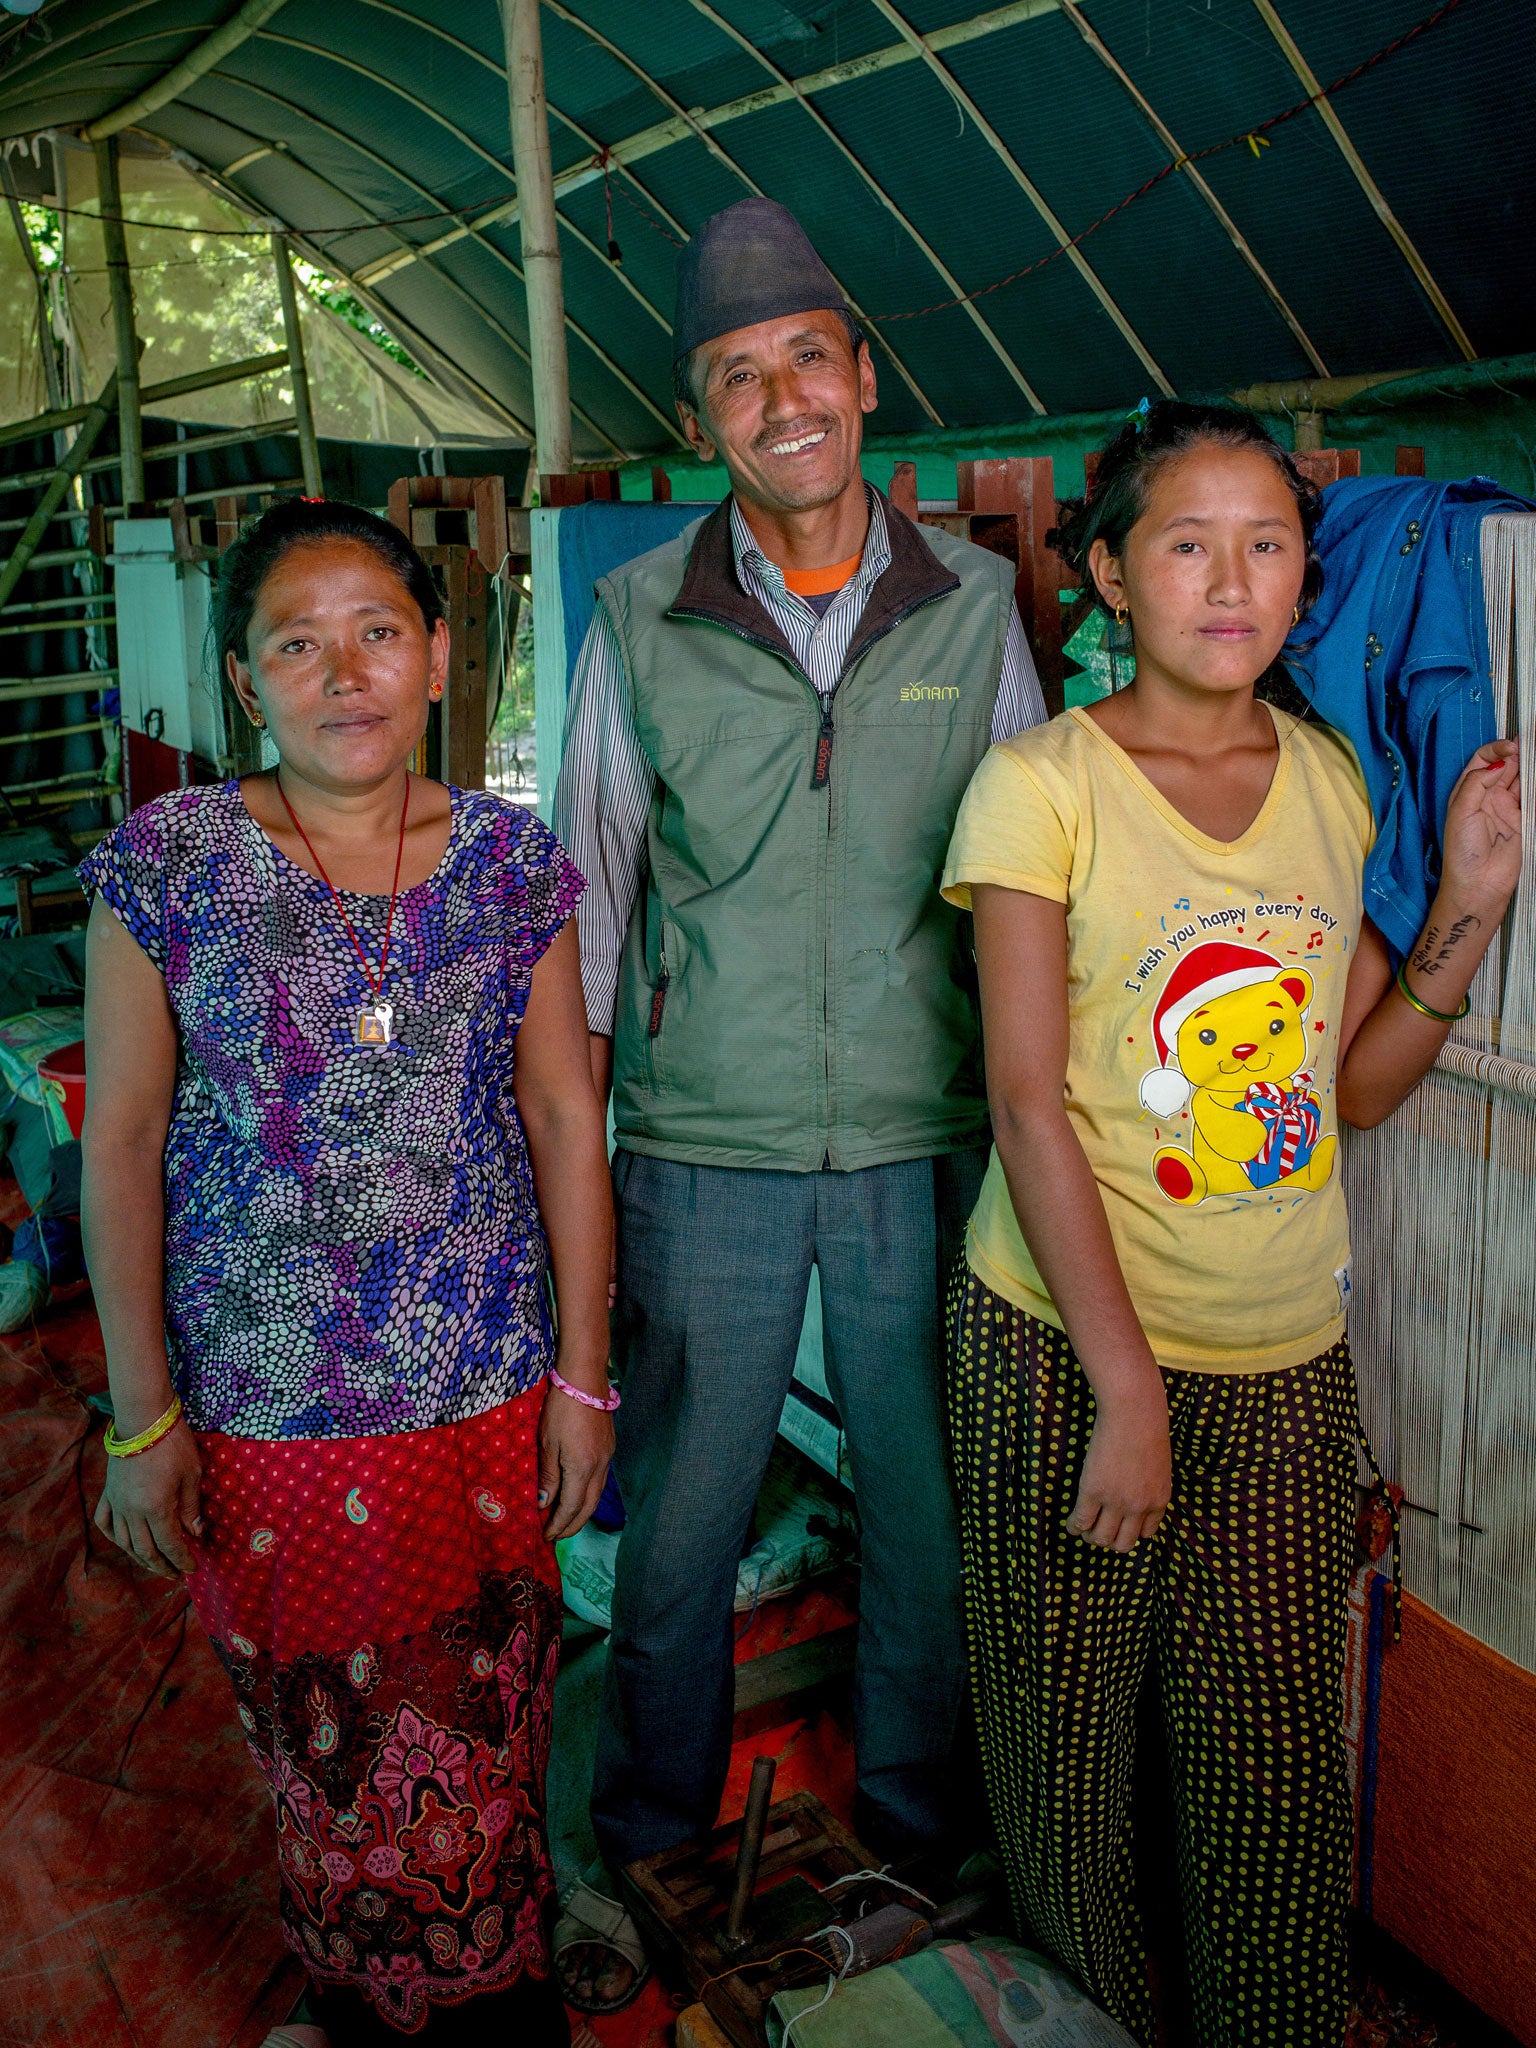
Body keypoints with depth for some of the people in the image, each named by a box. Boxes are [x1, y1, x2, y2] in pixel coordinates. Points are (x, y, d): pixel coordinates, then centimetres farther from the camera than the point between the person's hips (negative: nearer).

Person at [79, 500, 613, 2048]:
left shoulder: (512, 863, -3)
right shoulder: (167, 862, -8)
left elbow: (565, 1120, 1)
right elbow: (120, 1147, -4)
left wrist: (583, 1375, 1)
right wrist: (143, 1417, -4)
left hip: (486, 1395, 1)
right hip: (258, 1404, -1)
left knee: (479, 1740, 15)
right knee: (317, 1742, 16)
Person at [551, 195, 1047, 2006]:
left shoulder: (973, 603, 0)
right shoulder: (641, 619, -3)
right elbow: (587, 890, 3)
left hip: (925, 1143, 1)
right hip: (707, 1155, -1)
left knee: (931, 1497, 15)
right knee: (682, 1506, 12)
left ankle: (915, 1795, 42)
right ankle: (653, 1820, 39)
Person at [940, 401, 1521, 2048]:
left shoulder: (1332, 779, 6)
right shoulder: (1043, 782, -8)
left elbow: (1359, 1084, 9)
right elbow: (1027, 1106, -13)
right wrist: (1126, 1384, -16)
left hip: (1289, 1358, 4)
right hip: (1065, 1342, -3)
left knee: (1276, 1761, 12)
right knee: (1068, 1744, 12)